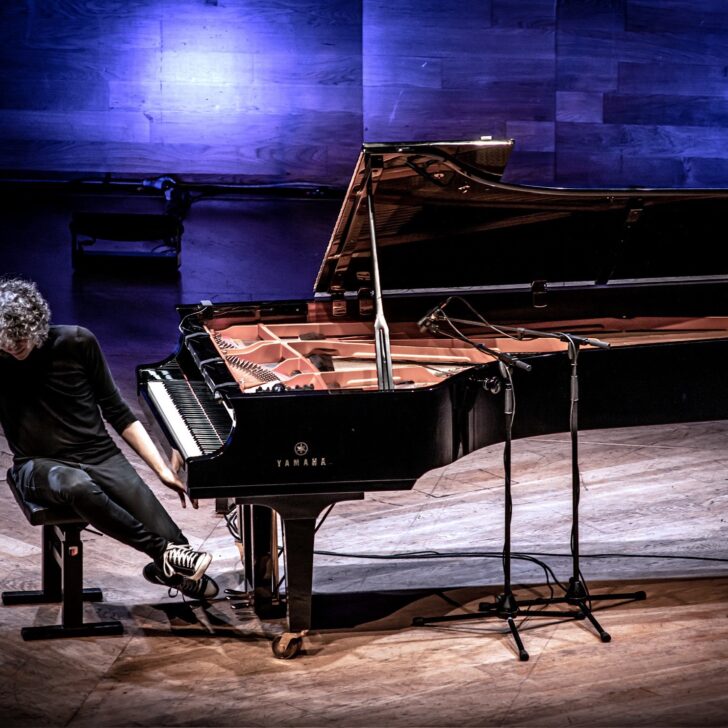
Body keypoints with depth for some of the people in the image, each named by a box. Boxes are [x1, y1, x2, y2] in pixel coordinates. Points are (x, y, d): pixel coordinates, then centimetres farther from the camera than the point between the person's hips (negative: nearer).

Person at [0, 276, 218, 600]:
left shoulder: (77, 343, -4)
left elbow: (116, 412, 4)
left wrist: (163, 470, 2)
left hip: (99, 456, 1)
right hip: (41, 465, -1)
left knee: (171, 539, -20)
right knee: (77, 486, -42)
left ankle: (166, 569, 17)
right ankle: (163, 551, -29)